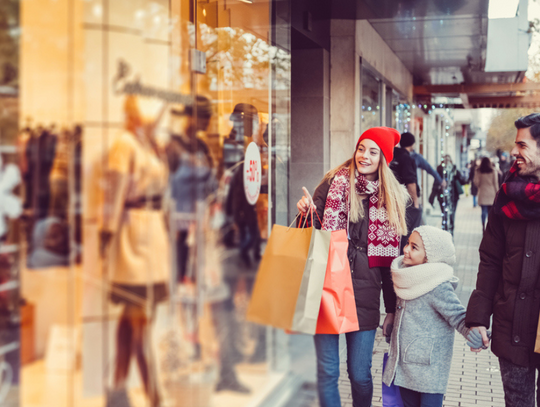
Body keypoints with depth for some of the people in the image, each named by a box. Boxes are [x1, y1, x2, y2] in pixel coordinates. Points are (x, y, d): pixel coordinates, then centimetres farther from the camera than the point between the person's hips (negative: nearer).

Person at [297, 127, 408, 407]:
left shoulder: (393, 198, 8)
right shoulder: (336, 181, 2)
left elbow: (391, 257, 9)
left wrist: (392, 308, 8)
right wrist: (307, 211, -18)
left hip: (364, 295, 1)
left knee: (360, 374, 6)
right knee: (327, 371, 4)